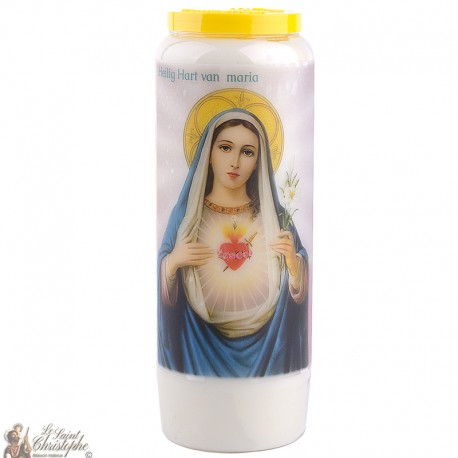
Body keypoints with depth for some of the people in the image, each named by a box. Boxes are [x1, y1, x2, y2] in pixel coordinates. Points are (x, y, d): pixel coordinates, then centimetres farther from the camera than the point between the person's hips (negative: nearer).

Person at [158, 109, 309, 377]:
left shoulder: (274, 216, -1)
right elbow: (164, 294, 0)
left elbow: (300, 292, 0)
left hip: (266, 348, 1)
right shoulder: (186, 214, -2)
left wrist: (292, 261, -17)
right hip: (203, 350, -1)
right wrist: (172, 261, -17)